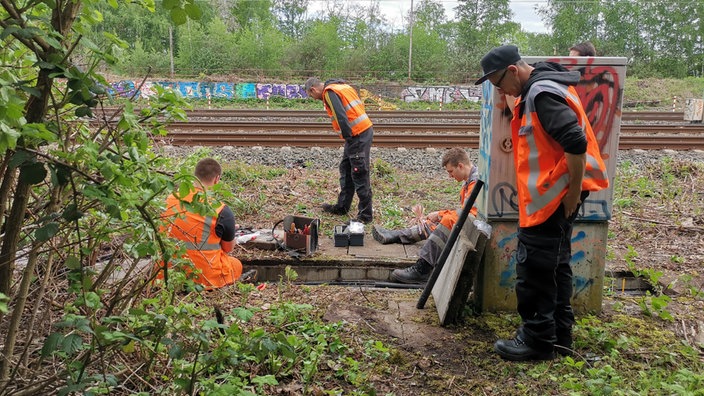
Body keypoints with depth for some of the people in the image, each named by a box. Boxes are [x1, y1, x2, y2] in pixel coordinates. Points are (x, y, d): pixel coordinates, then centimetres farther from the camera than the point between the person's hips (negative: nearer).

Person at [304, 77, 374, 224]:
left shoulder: (330, 92, -10)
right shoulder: (342, 87, 19)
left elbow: (341, 116, -21)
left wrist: (348, 137, -17)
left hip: (358, 135, -10)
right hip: (365, 130, 10)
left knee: (360, 175, -4)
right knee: (345, 169, 19)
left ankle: (365, 215, 3)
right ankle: (342, 206, 30)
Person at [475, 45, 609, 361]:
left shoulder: (543, 94, -19)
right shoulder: (539, 88, 14)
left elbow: (576, 142, -27)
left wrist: (574, 190, -20)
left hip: (553, 195, -11)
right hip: (552, 194, 11)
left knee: (534, 268, -2)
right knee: (555, 265, 16)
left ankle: (538, 340, 10)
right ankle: (558, 335, 27)